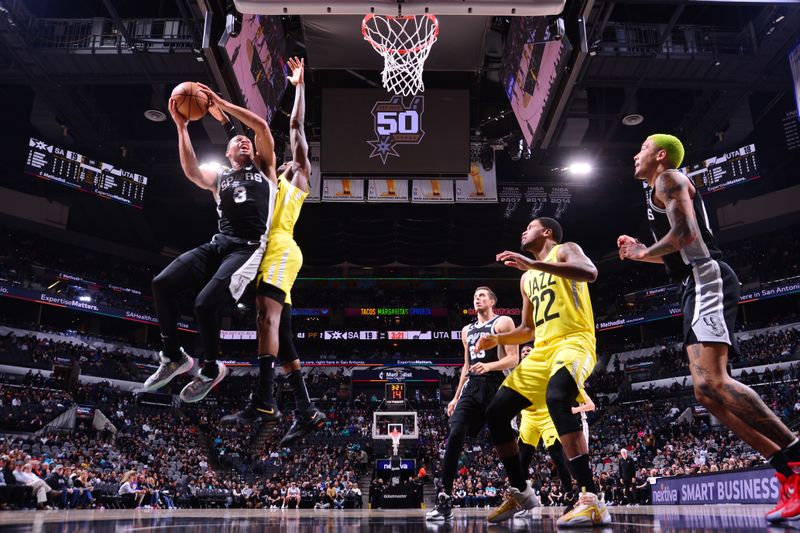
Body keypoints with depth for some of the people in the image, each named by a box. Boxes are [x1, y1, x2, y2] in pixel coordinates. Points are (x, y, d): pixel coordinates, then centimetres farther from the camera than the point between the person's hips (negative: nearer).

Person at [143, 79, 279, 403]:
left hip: (249, 249, -4)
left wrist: (222, 104, 4)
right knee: (161, 284, -14)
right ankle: (173, 357, 4)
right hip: (218, 243, 4)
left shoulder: (264, 168, 17)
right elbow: (191, 172, -1)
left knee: (205, 303, -24)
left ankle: (211, 370, 2)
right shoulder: (218, 177, 22)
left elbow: (262, 127, 3)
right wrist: (181, 127, -5)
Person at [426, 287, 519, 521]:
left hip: (496, 386, -5)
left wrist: (488, 366, -25)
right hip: (472, 387, 5)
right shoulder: (467, 330, 21)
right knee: (454, 436, -11)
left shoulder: (503, 322, 1)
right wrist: (456, 396, 20)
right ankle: (444, 500, -11)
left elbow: (513, 359, -8)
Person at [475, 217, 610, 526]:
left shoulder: (565, 250, 4)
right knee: (496, 413, 1)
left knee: (556, 398, -38)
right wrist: (497, 339, 11)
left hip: (574, 342, -8)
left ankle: (591, 500, -38)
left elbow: (590, 272, -21)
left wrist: (534, 263, -27)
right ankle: (520, 492, 15)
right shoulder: (527, 279, 25)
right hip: (542, 350, 8)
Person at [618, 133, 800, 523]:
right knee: (706, 391, 1)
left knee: (712, 381, -24)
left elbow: (685, 233, -17)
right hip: (698, 286, 10)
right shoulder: (666, 188, 31)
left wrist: (644, 252, -2)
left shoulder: (668, 179, 0)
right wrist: (640, 253, 32)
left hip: (707, 281, -10)